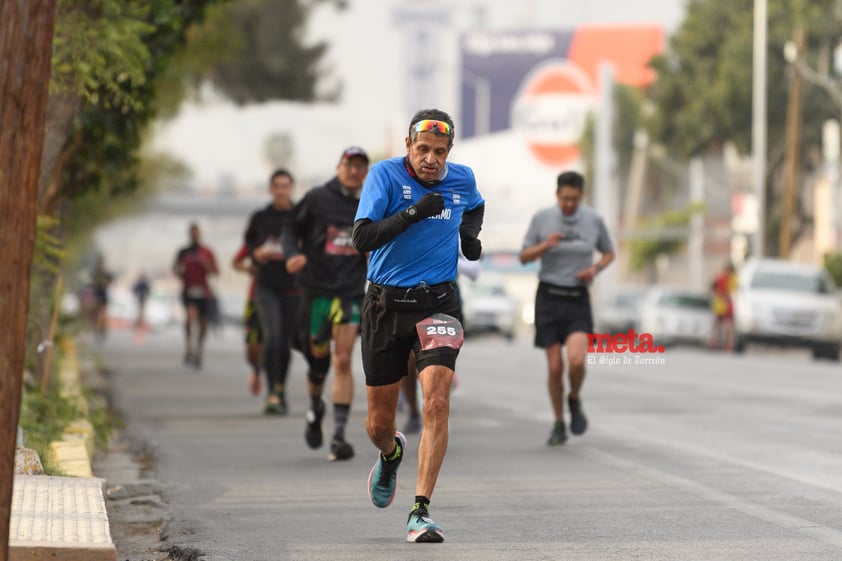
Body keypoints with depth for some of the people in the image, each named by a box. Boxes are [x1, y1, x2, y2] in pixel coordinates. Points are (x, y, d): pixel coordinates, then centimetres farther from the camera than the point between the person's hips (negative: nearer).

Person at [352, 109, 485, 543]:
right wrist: (413, 213, -29)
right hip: (386, 305, -1)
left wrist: (470, 235, 9)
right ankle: (391, 454, 47)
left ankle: (421, 512, -19)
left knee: (436, 403, -21)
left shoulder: (462, 178, 3)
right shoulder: (385, 174, -9)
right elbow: (362, 239, -19)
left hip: (437, 303, 1)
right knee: (379, 423, 8)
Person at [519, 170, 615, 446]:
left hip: (578, 299, 0)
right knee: (555, 367, -1)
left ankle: (575, 399, 13)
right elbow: (524, 257, 0)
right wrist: (546, 245, -20)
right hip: (548, 297, 0)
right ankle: (559, 426, 19)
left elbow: (608, 253, 12)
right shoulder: (542, 218, -6)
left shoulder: (594, 220, -3)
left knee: (576, 360, -20)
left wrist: (595, 268, -9)